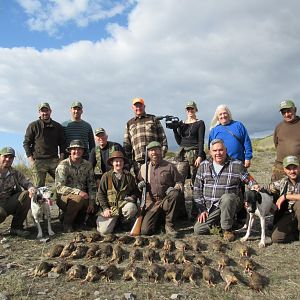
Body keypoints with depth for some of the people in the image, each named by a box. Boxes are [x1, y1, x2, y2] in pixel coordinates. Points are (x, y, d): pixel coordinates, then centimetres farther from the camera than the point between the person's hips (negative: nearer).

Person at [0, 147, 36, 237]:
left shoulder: (15, 173, 9)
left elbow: (26, 183, 0)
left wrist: (31, 188, -27)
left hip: (10, 204, 4)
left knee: (26, 194, -22)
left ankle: (16, 227, -10)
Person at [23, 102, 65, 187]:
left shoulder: (58, 126, 13)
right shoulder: (33, 126, 5)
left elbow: (62, 143, 16)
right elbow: (26, 143, 5)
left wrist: (61, 158, 4)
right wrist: (31, 160, -4)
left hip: (54, 160, 2)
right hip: (38, 161, -2)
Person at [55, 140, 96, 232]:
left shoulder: (87, 165, 2)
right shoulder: (63, 165, -12)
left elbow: (92, 186, 3)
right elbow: (59, 187, -20)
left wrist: (91, 202, -8)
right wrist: (78, 192, -32)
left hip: (82, 197, 5)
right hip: (64, 197, -5)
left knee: (95, 209, -17)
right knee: (78, 198, -34)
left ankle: (78, 218, 14)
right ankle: (67, 222, -9)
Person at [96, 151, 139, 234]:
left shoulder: (129, 176, 8)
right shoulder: (106, 176, 3)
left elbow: (135, 191, 16)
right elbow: (100, 194, 3)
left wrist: (132, 198, -7)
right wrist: (105, 208, -7)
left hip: (124, 204, 1)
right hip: (110, 207, -1)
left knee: (131, 208, -36)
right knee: (104, 230, -18)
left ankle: (124, 222, -1)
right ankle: (115, 220, 18)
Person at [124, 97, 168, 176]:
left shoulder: (153, 119, 14)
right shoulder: (129, 124, 19)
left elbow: (162, 137, 10)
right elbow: (126, 144, 16)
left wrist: (162, 153, -1)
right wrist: (127, 161, 7)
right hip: (138, 161, 2)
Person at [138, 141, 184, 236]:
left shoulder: (169, 166, 4)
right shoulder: (143, 167, 12)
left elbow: (179, 182, 5)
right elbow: (139, 181, 24)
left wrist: (175, 188, -18)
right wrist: (140, 185, -1)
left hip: (166, 201, -1)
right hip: (151, 203, 1)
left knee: (175, 194, -37)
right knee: (145, 231, -18)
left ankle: (169, 224, -15)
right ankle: (159, 220, 19)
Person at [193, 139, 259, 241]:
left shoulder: (237, 165, -3)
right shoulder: (204, 166, 4)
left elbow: (249, 180, 8)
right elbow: (197, 189, 6)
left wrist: (254, 186, -17)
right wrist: (202, 209, 0)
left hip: (230, 202, -3)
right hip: (209, 207, 3)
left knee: (226, 198, -37)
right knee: (198, 229, -12)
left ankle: (227, 229, -14)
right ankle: (219, 221, 17)